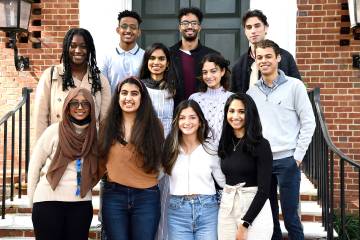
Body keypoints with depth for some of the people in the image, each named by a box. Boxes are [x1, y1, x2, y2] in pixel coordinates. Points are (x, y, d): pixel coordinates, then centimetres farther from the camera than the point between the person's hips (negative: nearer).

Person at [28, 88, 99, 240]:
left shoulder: (94, 134, 3)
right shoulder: (54, 130, -5)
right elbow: (35, 164, 1)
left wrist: (85, 188, 5)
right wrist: (32, 199, 3)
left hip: (82, 203, 3)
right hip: (49, 201, -3)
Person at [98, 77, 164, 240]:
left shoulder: (154, 126, -1)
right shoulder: (107, 126, 4)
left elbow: (157, 161, 7)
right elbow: (101, 161, 9)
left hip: (146, 197, -1)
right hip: (113, 195, 1)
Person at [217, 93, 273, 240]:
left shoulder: (261, 145, -10)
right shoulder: (225, 143, 6)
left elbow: (264, 189, -13)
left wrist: (244, 223, -15)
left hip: (254, 209, -5)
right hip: (227, 208, 5)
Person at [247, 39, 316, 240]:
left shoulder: (294, 86, -2)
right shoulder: (252, 91, 8)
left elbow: (308, 123, -3)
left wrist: (298, 155, -7)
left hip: (287, 161, -4)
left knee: (290, 215, -1)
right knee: (268, 215, 11)